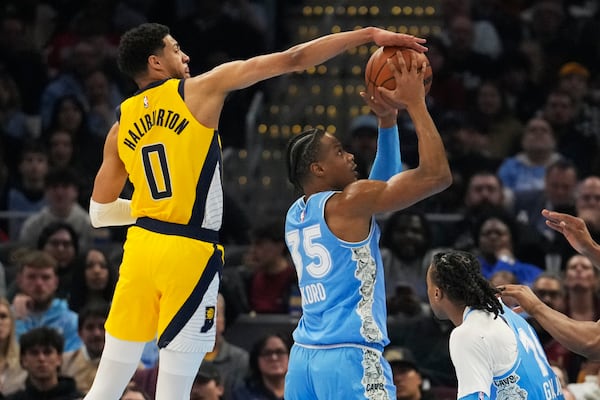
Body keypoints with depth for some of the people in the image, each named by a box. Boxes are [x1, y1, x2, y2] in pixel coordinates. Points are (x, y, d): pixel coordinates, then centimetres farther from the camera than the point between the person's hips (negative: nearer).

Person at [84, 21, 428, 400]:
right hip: (189, 253, -5)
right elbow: (290, 60, -5)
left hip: (142, 245, 5)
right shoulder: (200, 90, -3)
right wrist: (368, 35, -3)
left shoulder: (121, 123, 10)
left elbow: (100, 212, 13)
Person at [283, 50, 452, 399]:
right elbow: (437, 175, -10)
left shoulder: (296, 216, 17)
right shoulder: (348, 202, -7)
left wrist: (388, 121, 21)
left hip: (304, 357, 9)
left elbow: (384, 186, 28)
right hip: (349, 358, -9)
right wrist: (415, 104, -2)